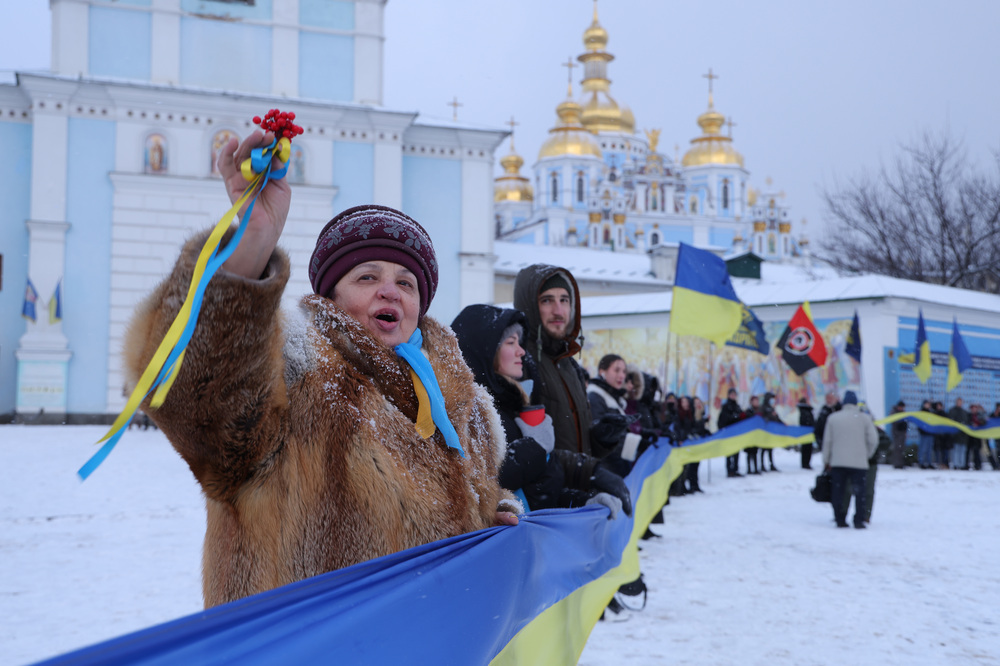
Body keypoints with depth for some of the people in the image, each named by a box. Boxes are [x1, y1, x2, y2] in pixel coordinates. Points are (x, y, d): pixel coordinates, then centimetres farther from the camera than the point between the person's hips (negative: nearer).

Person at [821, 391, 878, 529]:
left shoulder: (833, 418, 5)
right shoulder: (865, 418, 1)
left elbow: (827, 441, 6)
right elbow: (873, 440, 0)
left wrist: (826, 461, 14)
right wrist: (867, 455, 15)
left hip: (837, 462, 1)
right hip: (859, 462, -1)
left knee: (838, 491, 8)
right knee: (859, 491, 3)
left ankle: (840, 520, 8)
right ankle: (858, 521, -2)